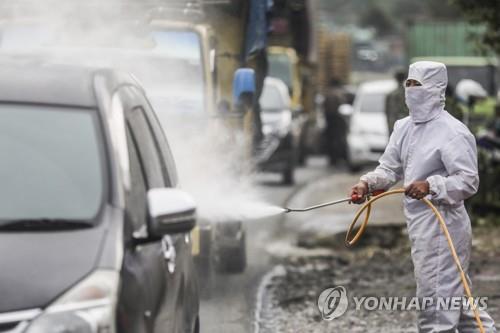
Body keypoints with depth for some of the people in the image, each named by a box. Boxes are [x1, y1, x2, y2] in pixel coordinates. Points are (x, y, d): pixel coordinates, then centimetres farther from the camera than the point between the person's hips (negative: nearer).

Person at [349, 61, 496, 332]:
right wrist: (367, 183, -5)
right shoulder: (404, 127, 12)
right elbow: (389, 168, 13)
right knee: (455, 295, 19)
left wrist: (431, 186, -30)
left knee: (435, 299, -7)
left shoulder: (452, 132, -15)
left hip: (442, 225, -9)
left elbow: (468, 181, -18)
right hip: (420, 225, 9)